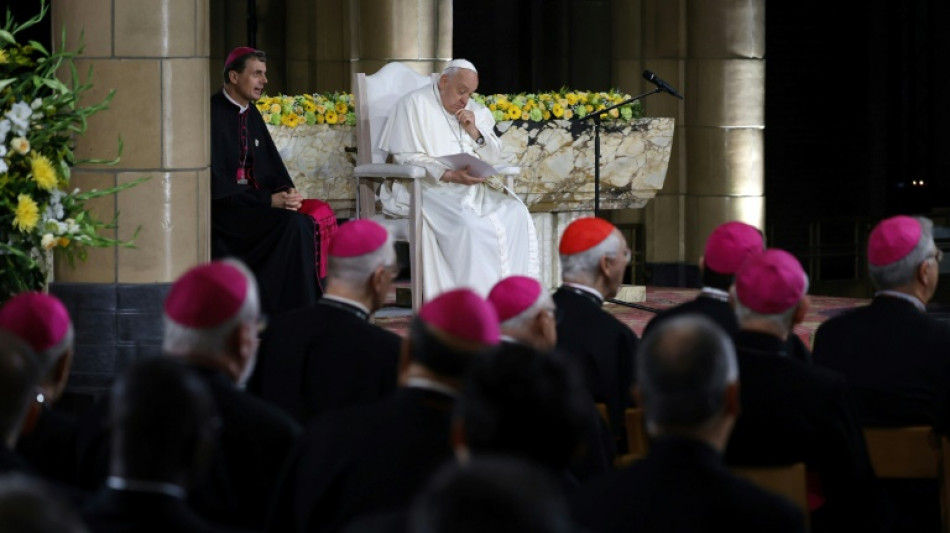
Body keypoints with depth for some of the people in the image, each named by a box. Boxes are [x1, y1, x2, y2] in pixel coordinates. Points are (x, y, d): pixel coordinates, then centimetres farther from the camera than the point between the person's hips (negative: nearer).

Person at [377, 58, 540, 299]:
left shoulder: (476, 111, 19)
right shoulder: (414, 105, 0)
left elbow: (493, 158, 18)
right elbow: (406, 158, -10)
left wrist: (475, 132, -2)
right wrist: (449, 175, -22)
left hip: (475, 186, 6)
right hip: (432, 189, -6)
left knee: (515, 213, -20)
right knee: (468, 224, -34)